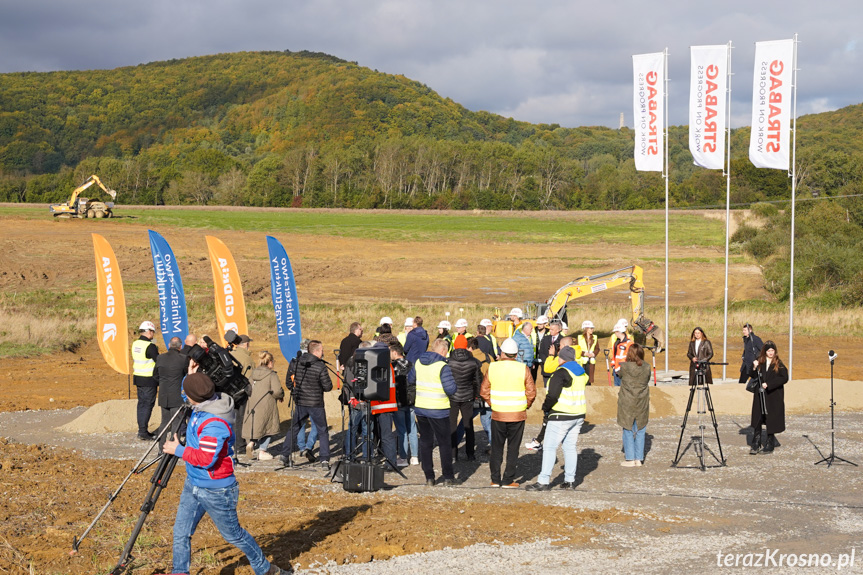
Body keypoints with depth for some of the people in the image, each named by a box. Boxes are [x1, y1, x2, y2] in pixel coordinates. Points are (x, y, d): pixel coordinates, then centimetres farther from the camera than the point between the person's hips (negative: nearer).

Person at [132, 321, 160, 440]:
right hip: (149, 380, -8)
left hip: (137, 377, 8)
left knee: (141, 403, 14)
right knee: (148, 404, -4)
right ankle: (143, 431, -6)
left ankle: (141, 429, 18)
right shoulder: (149, 346, -18)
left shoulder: (135, 344, 9)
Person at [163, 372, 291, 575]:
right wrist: (191, 373, 5)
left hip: (216, 491, -9)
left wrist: (178, 450, -19)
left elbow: (206, 459, -31)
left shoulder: (215, 423, -30)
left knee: (233, 534, 10)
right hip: (193, 484, 9)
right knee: (180, 532, 6)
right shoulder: (202, 406, -2)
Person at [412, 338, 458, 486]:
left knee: (425, 443, 12)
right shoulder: (443, 366, -16)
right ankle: (448, 477, 9)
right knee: (444, 443, 8)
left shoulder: (418, 363, 3)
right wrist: (453, 383, 0)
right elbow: (451, 389, -20)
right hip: (438, 410, -5)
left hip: (420, 407, 5)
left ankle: (429, 477, 12)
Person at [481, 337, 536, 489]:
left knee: (496, 448, 13)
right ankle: (508, 480, 6)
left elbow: (484, 391, 0)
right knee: (513, 448, 7)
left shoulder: (492, 367, -3)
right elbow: (531, 392, -7)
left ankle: (495, 479, 14)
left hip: (497, 414, 1)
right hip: (517, 415, -1)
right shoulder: (523, 369, -7)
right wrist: (526, 406, 10)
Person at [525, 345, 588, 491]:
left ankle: (543, 481, -7)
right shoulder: (580, 371, 12)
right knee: (571, 447, 13)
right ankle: (570, 480, 14)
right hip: (579, 414, 8)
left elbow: (553, 395, -21)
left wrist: (546, 407, -2)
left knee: (550, 447, -5)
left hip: (561, 416, -8)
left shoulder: (560, 373, -14)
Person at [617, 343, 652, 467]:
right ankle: (639, 459, 10)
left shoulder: (624, 367, -11)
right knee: (640, 431, 8)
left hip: (627, 404, -2)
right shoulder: (646, 368, -3)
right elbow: (648, 383, 8)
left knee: (628, 431, 6)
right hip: (642, 404, 2)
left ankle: (630, 459, 6)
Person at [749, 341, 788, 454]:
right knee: (757, 420, 2)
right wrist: (754, 368, -13)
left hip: (773, 396, -3)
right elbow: (753, 377, 8)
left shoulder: (778, 364, -3)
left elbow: (784, 378, -11)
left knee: (771, 421, 3)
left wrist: (769, 384, -17)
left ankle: (769, 446, 14)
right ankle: (756, 445, 8)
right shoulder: (760, 362, 6)